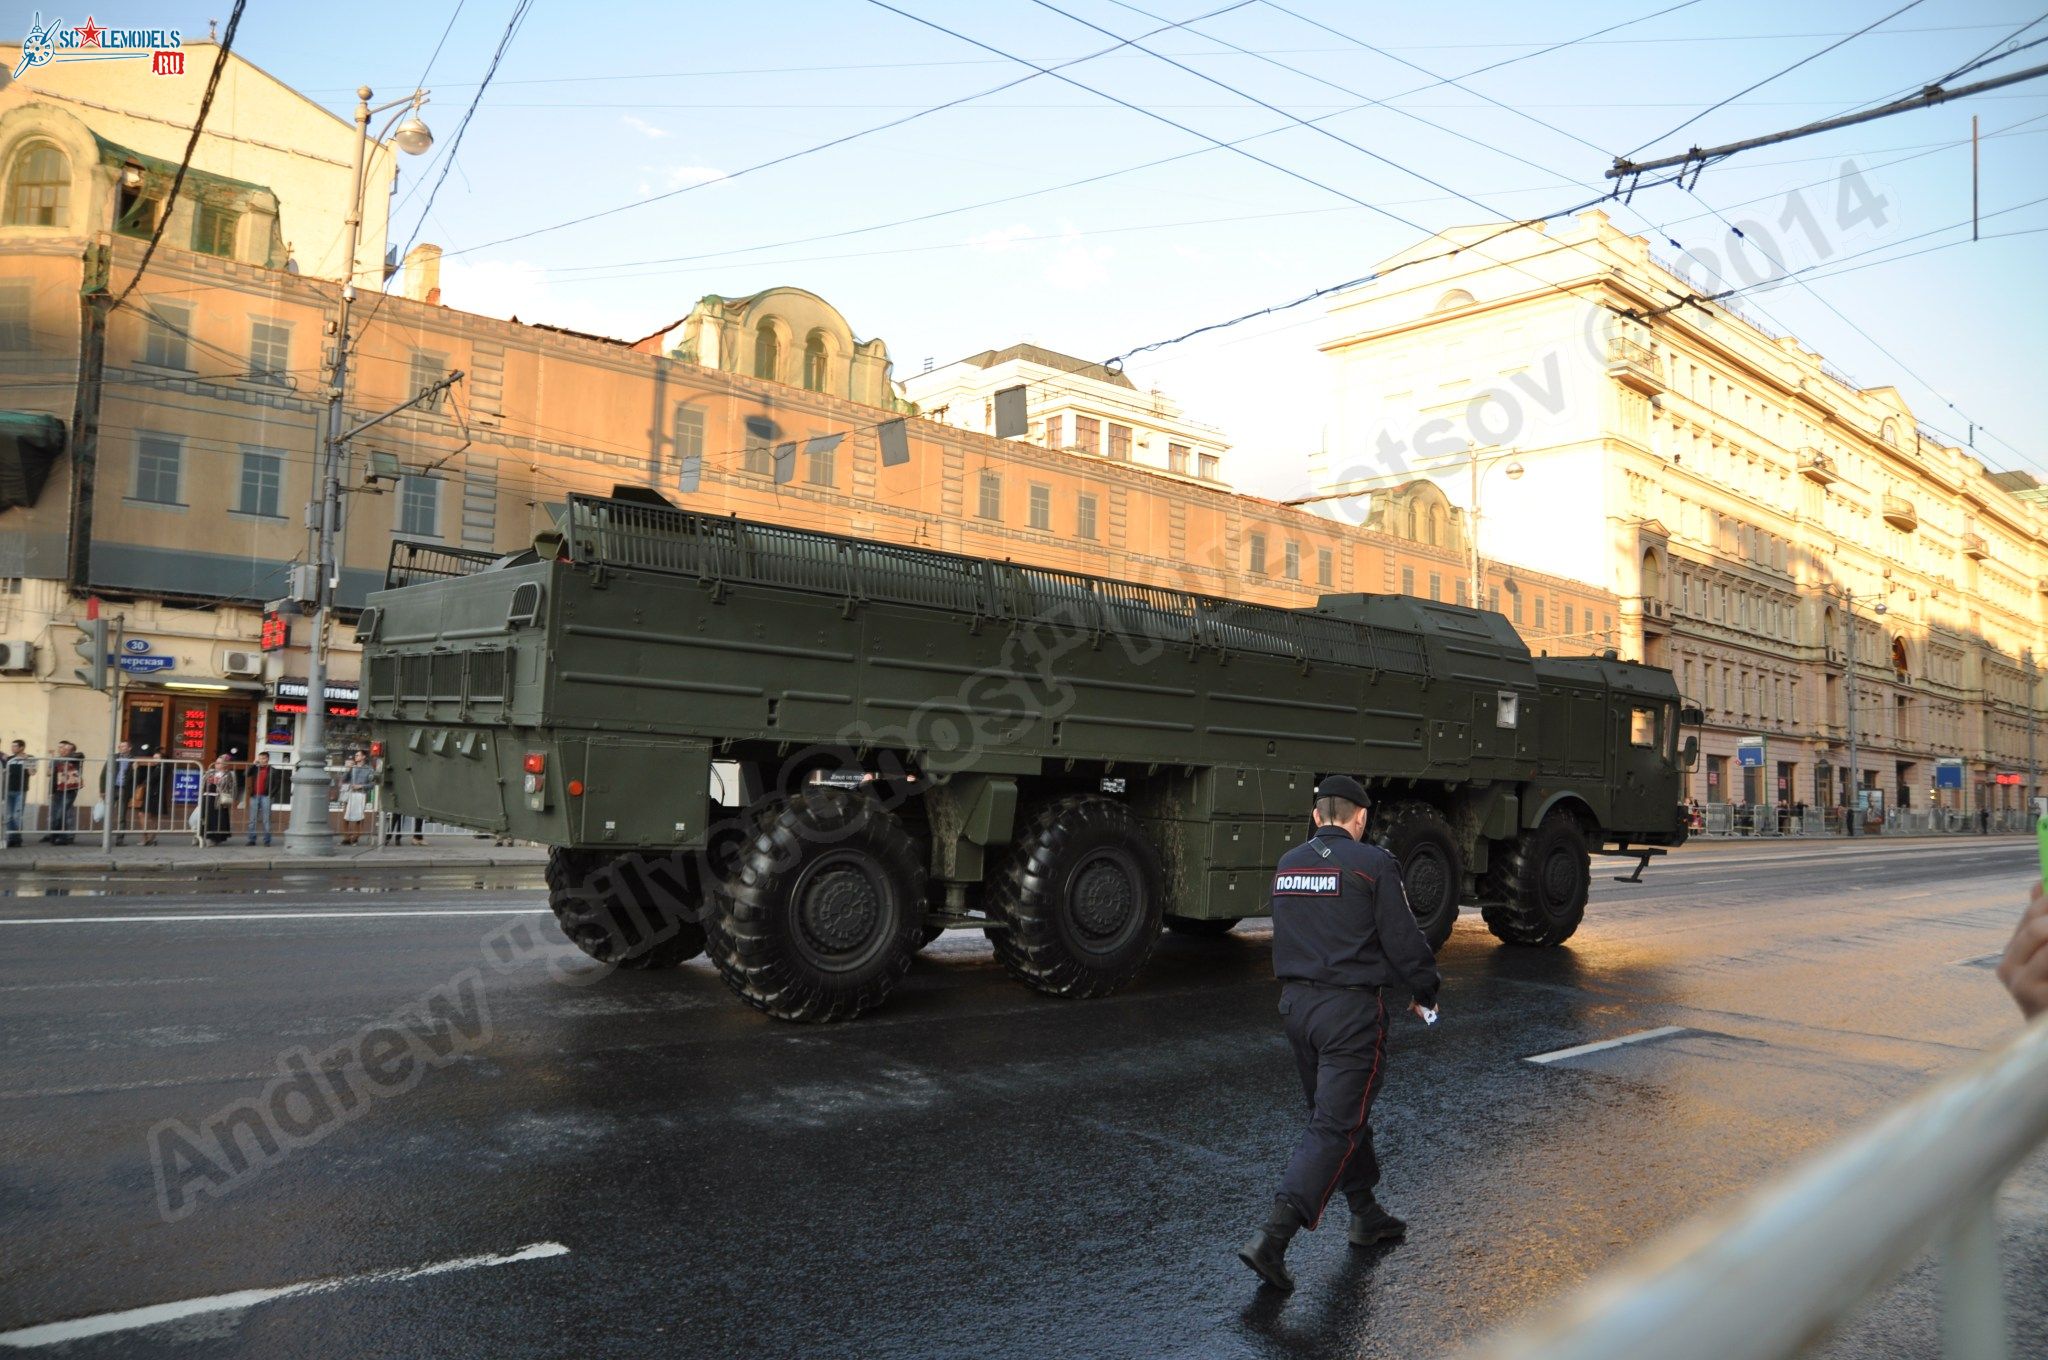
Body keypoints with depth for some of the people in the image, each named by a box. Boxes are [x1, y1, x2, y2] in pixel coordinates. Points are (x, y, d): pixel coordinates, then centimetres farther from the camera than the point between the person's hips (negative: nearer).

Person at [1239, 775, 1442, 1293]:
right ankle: (1274, 1235, -12)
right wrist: (1425, 992, 8)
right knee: (1336, 1124, -4)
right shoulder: (1372, 863, -11)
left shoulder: (1286, 865, 8)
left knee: (1341, 1110, 22)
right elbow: (1403, 940, -8)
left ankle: (1366, 1215, 36)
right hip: (1352, 1008, -7)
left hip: (1296, 1003, 7)